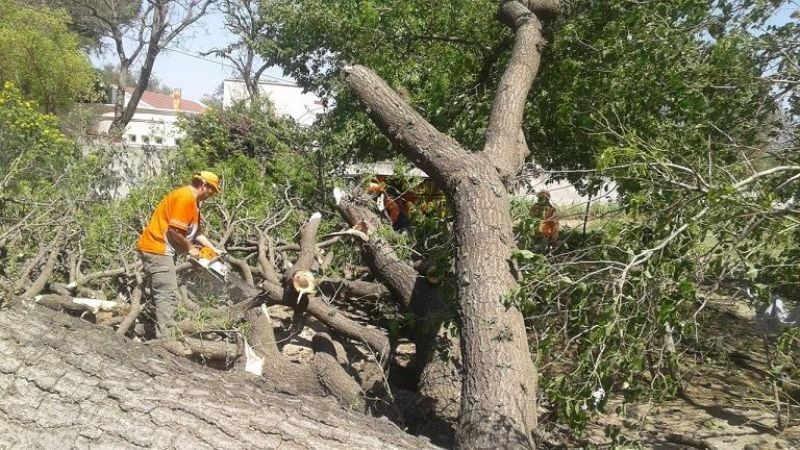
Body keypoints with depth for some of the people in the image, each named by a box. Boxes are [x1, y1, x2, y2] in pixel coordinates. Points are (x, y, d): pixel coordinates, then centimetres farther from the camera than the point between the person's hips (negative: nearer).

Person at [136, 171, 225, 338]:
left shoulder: (193, 200, 16)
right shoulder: (185, 197, -17)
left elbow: (195, 231, 21)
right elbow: (175, 231, -23)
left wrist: (213, 248, 17)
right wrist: (190, 248, -8)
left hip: (160, 250, 11)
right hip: (157, 249, -11)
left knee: (162, 295, 12)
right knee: (168, 296, -12)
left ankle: (161, 336, 17)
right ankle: (165, 341, -14)